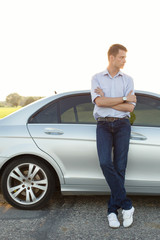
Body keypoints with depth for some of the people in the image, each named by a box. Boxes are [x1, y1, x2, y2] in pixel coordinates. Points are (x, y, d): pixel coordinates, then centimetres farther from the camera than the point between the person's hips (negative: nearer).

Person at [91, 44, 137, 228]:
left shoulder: (128, 80, 9)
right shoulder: (97, 79, 7)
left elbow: (130, 108, -2)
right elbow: (99, 102, -11)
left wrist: (107, 100, -7)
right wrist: (124, 98, -7)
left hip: (122, 124, 1)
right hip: (103, 125, -1)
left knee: (119, 167, -2)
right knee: (105, 163, -19)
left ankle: (113, 210, 10)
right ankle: (126, 205, -6)